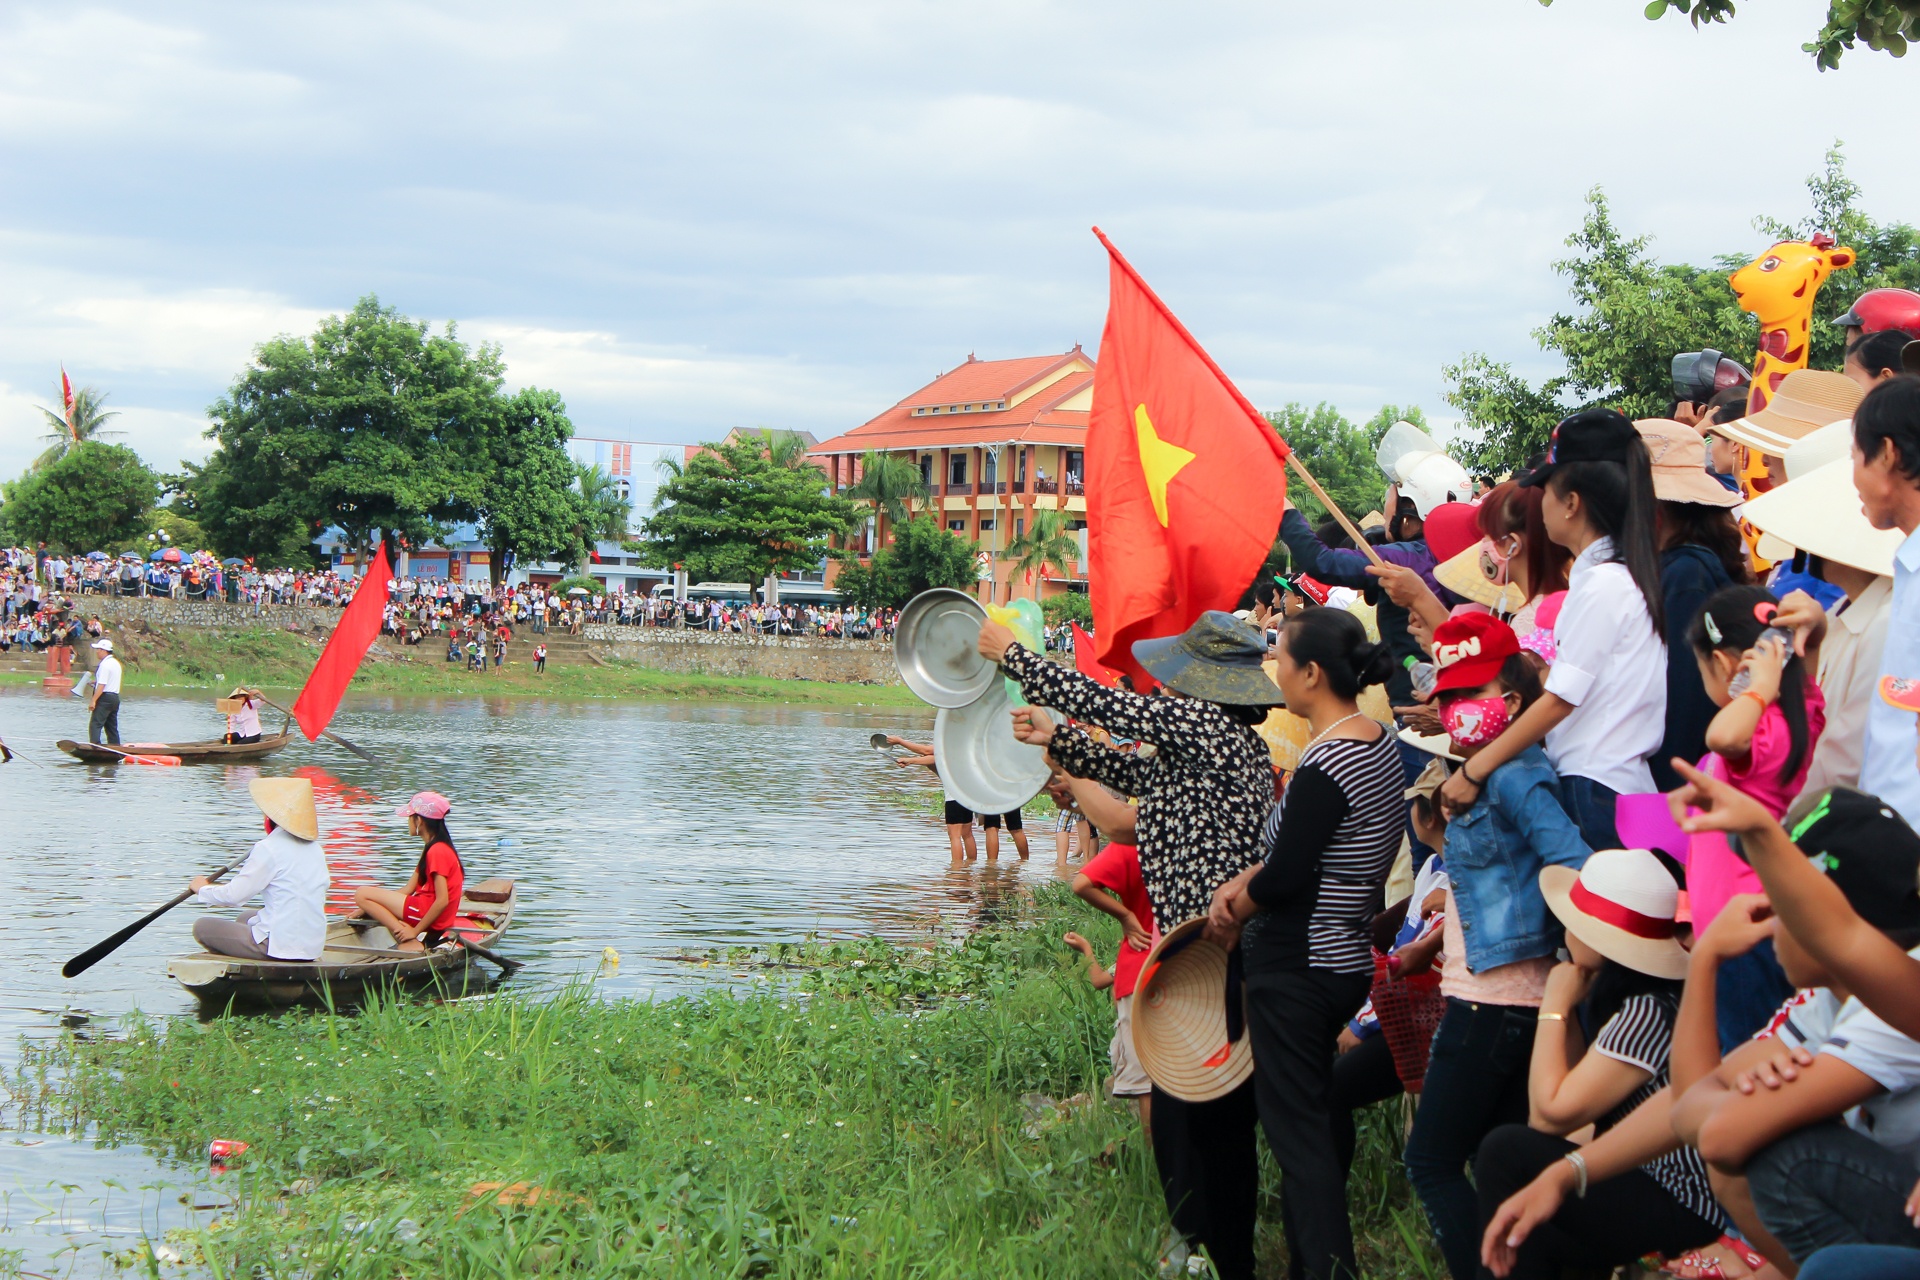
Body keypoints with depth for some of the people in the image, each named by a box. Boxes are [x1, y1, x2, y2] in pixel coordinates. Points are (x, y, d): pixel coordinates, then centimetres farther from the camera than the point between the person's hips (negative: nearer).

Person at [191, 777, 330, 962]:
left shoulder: (269, 849, -14)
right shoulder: (316, 849, 7)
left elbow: (234, 895, -13)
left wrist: (203, 888, 7)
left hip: (278, 946, -8)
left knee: (203, 926, 6)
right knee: (245, 918, 34)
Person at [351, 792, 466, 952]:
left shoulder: (437, 851, -16)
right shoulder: (435, 848, 17)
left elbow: (442, 901, -22)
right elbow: (408, 890, 14)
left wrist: (415, 931, -18)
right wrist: (369, 907, 8)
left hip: (426, 911, -11)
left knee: (362, 894, -11)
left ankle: (412, 944, -18)